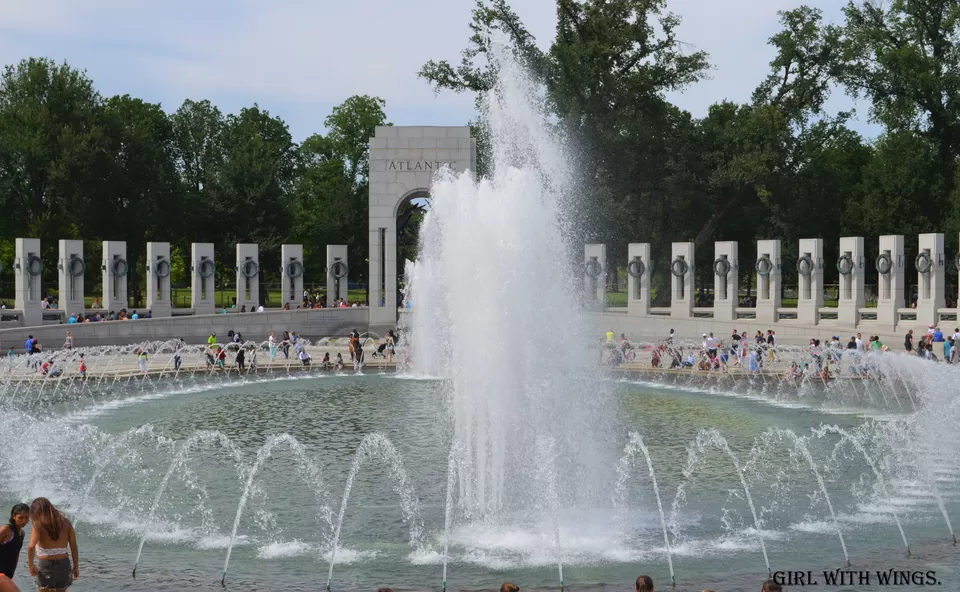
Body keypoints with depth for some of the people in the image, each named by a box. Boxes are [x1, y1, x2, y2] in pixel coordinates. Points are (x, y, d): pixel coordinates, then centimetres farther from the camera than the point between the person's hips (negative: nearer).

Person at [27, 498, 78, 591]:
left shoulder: (38, 525, -8)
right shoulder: (65, 523, 5)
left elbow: (31, 547, -20)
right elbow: (74, 546, 3)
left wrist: (30, 564, -7)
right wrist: (76, 566, 9)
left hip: (46, 564, -4)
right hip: (64, 564, 4)